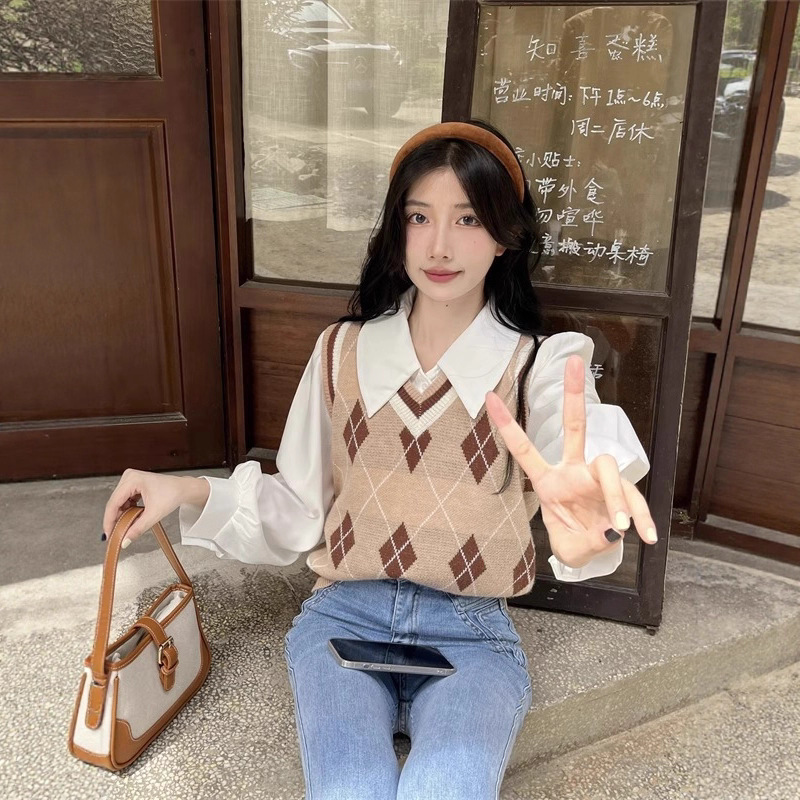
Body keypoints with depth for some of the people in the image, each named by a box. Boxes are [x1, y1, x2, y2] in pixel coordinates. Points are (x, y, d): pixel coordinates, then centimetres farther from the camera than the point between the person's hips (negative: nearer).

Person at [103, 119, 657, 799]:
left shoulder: (541, 365, -3)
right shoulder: (343, 350, 5)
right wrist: (191, 493, -8)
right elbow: (297, 512, 8)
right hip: (344, 617, 2)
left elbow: (592, 451, -26)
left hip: (473, 637, -1)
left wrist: (590, 522, -50)